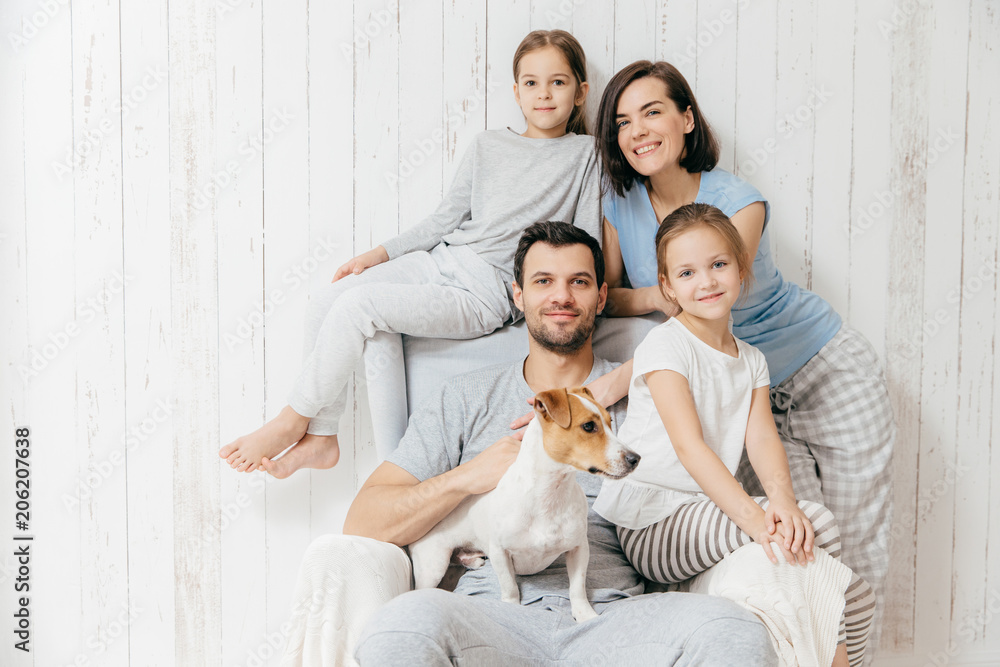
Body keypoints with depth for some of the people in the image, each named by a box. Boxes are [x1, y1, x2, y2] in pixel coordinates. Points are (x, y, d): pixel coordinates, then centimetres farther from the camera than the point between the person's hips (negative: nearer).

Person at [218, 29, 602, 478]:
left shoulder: (586, 153, 4)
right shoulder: (488, 146, 16)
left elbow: (588, 241, 2)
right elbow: (446, 218, 16)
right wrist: (380, 254, 8)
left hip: (485, 292, -6)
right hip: (438, 261, 6)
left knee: (356, 305, -24)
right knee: (326, 304, -13)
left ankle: (293, 420, -6)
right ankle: (320, 438, -2)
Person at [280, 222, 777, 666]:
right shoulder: (467, 399, 16)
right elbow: (363, 522, 8)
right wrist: (467, 477, -7)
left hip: (608, 615, 2)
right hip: (493, 613, -2)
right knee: (410, 619, -37)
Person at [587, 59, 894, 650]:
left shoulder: (738, 202, -22)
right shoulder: (620, 204, -8)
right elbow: (608, 294, 1)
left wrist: (611, 385, -43)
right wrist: (650, 297, -24)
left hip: (829, 373, -3)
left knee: (855, 543, 3)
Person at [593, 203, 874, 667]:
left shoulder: (751, 360, 14)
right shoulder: (664, 346, -9)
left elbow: (762, 437, -3)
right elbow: (689, 446, -21)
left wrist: (781, 498, -25)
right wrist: (753, 517, -33)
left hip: (707, 514, 7)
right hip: (652, 527, -7)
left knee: (856, 594, -4)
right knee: (818, 524, -22)